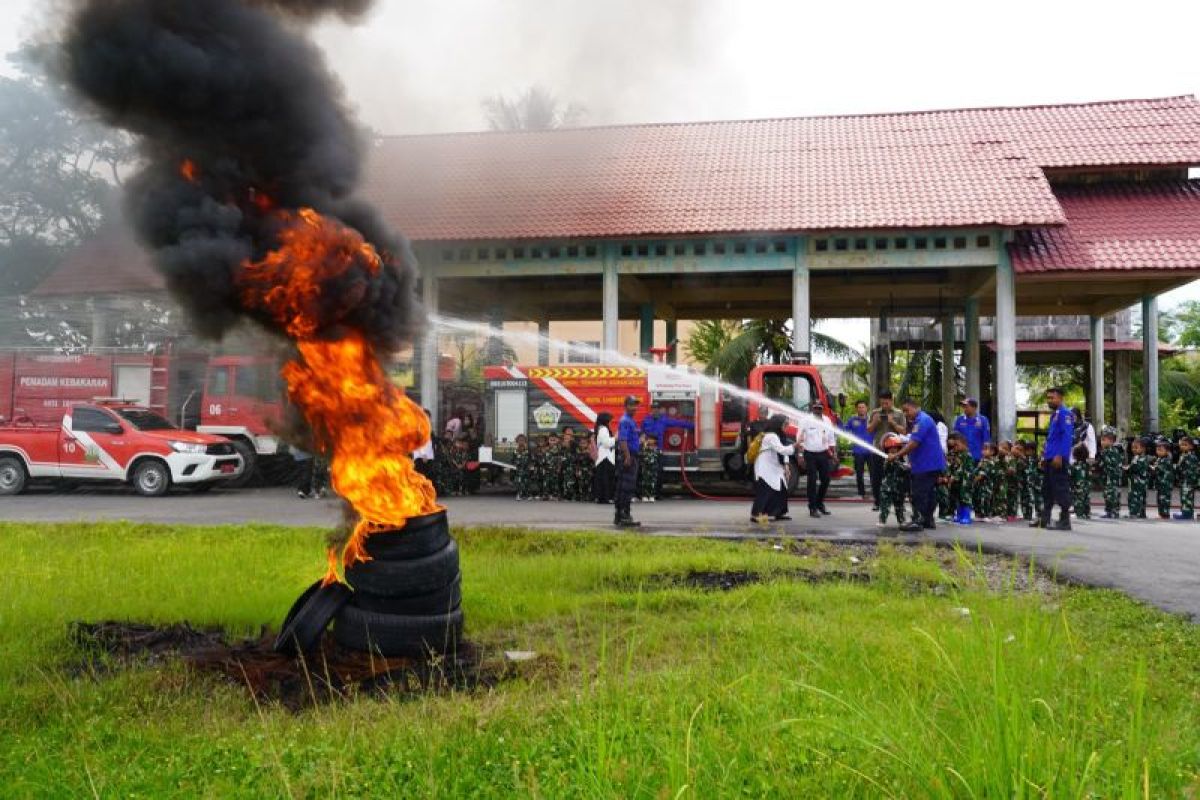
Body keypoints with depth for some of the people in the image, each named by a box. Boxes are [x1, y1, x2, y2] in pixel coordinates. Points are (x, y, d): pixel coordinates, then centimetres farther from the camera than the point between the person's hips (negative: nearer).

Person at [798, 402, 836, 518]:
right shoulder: (806, 420, -5)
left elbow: (831, 438, 15)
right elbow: (799, 438, -8)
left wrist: (832, 452, 9)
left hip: (824, 454, 5)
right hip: (810, 454, -5)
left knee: (825, 479, 7)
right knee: (812, 481, -3)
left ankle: (820, 503, 26)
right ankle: (812, 508, 4)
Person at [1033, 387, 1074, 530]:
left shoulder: (1064, 414, -10)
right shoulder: (1053, 415, 19)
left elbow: (1067, 436, -19)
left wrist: (1059, 455, -24)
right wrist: (1045, 456, 22)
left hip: (1059, 459, -10)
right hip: (1050, 459, 10)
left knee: (1061, 490, -6)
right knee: (1047, 489, 14)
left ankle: (1065, 521, -1)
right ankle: (1044, 519, 21)